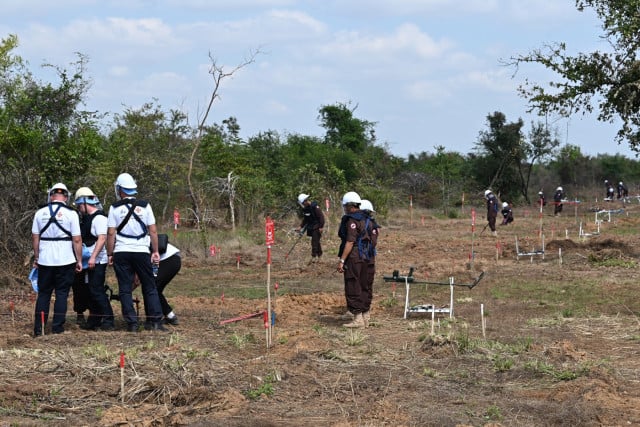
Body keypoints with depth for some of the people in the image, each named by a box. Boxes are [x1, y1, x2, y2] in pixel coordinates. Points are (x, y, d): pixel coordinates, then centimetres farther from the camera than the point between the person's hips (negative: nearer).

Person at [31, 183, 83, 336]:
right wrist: (79, 260, 1)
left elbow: (35, 237, 6)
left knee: (43, 293, 10)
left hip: (45, 261, 3)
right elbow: (77, 240, -7)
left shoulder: (40, 213, 3)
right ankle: (57, 326, 2)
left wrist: (36, 257, 16)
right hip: (65, 261, -2)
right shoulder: (71, 214, -6)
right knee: (61, 293, 5)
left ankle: (38, 328, 7)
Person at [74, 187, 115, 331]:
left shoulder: (99, 218, -13)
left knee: (97, 291, -11)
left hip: (98, 261, -9)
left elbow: (102, 238, -21)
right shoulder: (86, 218, 16)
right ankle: (94, 321, 18)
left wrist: (93, 257, -26)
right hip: (88, 262, 10)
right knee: (91, 291, 12)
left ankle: (108, 320, -7)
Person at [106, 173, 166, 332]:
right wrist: (155, 251, 9)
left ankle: (132, 323, 0)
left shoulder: (115, 208, 0)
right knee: (150, 288, 8)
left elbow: (111, 233, -2)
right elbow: (153, 231, 3)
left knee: (125, 290, 5)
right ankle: (155, 321, 3)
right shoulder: (145, 206, 4)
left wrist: (110, 254, 5)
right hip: (141, 252, 1)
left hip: (121, 253, -1)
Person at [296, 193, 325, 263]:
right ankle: (319, 254, 24)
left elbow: (321, 217, -18)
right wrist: (301, 227, 12)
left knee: (314, 241, -11)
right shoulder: (305, 208, 7)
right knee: (316, 241, 14)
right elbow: (305, 219, 18)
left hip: (317, 227, -8)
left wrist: (321, 227, -20)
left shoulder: (315, 207, -18)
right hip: (311, 228, 8)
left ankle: (314, 256, -9)